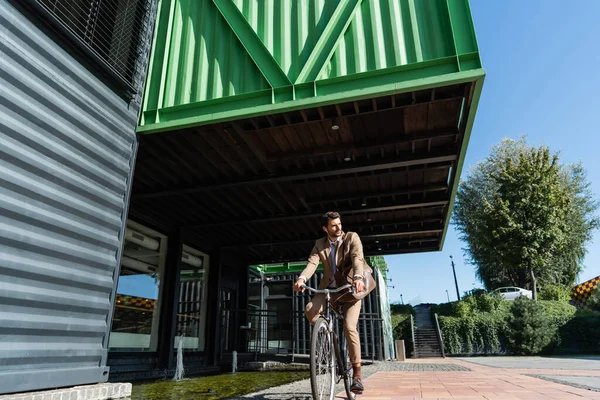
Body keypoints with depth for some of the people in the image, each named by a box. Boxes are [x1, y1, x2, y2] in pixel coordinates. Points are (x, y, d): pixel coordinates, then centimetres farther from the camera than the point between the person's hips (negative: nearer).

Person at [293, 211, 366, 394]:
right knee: (310, 309, -25)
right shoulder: (319, 244, 3)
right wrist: (302, 278, -35)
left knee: (349, 327, -19)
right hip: (329, 288, 3)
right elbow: (312, 263, -13)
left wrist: (358, 278, -43)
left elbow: (357, 258, -22)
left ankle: (357, 373, -4)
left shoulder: (352, 237, -5)